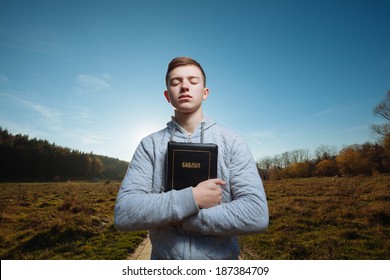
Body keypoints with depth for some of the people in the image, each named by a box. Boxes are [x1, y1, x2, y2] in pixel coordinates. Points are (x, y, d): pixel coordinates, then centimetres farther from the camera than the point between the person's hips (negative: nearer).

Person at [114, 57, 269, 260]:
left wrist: (180, 218, -20)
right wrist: (192, 198, -26)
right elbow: (124, 214, -16)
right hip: (163, 257, 1)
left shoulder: (231, 141, -10)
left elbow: (257, 215, -20)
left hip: (222, 257, 0)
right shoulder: (150, 144, -7)